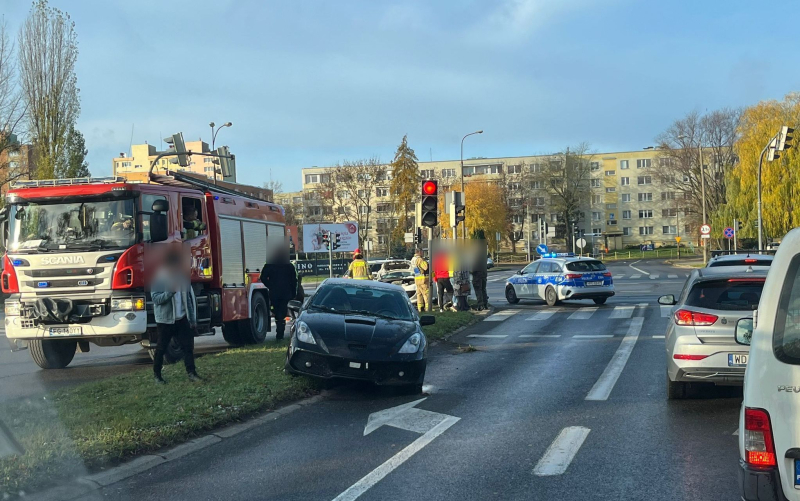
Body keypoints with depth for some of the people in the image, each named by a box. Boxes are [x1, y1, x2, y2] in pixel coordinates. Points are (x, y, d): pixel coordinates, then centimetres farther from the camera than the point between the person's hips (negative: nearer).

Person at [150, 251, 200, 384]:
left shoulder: (183, 277, 7)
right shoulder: (159, 278, -8)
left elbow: (190, 298, 10)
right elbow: (156, 298, -17)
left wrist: (193, 319, 9)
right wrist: (170, 291, -31)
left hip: (181, 318, 4)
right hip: (165, 320, -4)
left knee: (188, 346, -4)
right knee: (161, 348, 7)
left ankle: (191, 373, -2)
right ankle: (157, 374, 21)